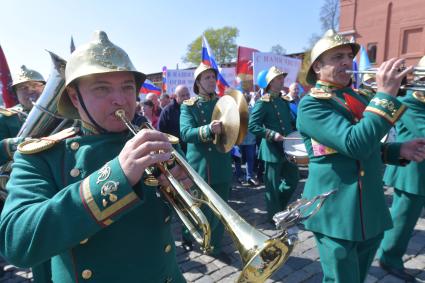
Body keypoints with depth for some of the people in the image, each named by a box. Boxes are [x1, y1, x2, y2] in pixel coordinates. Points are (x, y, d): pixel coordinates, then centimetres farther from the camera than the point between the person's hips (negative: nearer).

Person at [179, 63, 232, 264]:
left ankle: (215, 247, 31)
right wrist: (208, 129, -35)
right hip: (198, 167, -3)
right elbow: (185, 133, -17)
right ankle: (188, 234, 40)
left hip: (221, 167, 3)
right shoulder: (188, 106, -2)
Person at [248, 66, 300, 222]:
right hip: (272, 150, -8)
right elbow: (252, 125, -19)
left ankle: (279, 205, 37)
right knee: (273, 185, 5)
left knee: (293, 178, 16)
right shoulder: (263, 102, -11)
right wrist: (272, 135, -25)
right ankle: (275, 216, 21)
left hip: (287, 148, 8)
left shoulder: (284, 102, 13)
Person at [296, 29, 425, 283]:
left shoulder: (357, 98, 11)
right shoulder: (311, 105, -14)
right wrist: (386, 95, -25)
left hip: (371, 211, 8)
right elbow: (355, 145, -28)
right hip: (337, 212, -8)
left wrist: (399, 150, 2)